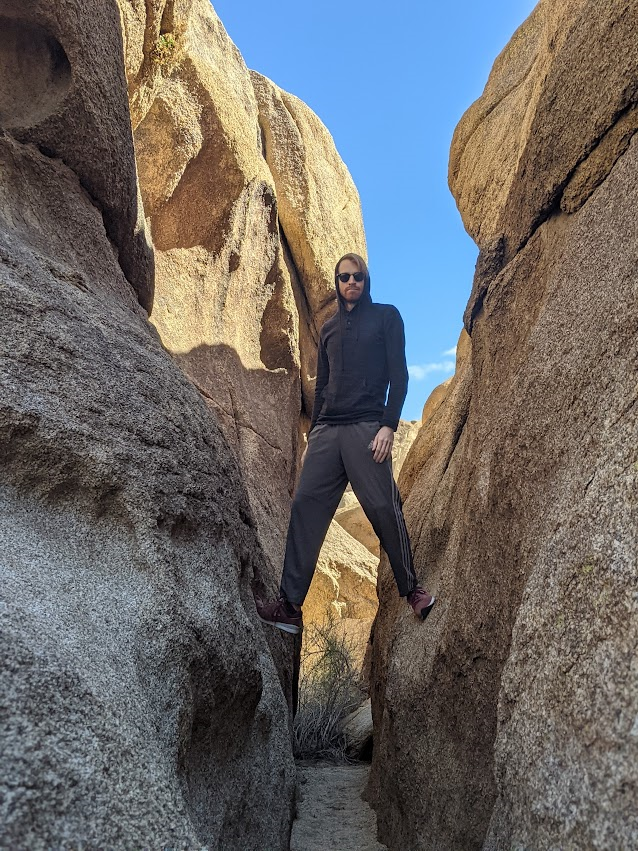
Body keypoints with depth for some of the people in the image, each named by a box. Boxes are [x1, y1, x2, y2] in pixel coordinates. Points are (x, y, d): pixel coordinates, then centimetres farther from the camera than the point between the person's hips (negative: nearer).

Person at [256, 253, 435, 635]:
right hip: (326, 431, 5)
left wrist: (389, 426, -11)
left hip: (366, 428, -4)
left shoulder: (386, 316, 10)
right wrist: (312, 435, 16)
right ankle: (290, 606, -5)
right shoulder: (329, 328, 23)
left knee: (384, 509, -6)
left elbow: (398, 375, 0)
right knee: (305, 509, -6)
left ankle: (412, 590, 15)